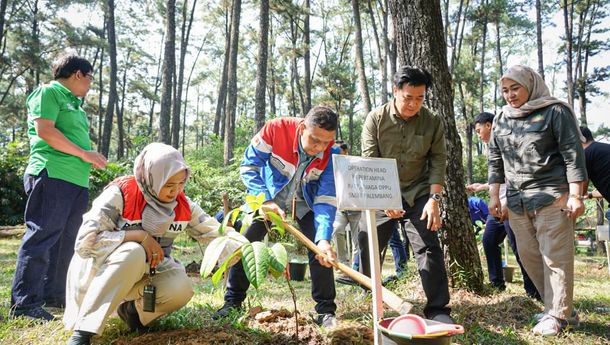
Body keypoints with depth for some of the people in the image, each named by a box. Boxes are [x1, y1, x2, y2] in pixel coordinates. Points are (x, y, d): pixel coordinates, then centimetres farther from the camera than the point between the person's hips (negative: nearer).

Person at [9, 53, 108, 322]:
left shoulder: (74, 102, 24)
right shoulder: (48, 92, -2)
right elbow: (44, 130, -14)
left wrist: (91, 159, 11)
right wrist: (84, 153, -12)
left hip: (77, 180, 9)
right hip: (52, 175, -9)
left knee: (64, 240, 12)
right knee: (42, 236, -9)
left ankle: (53, 296, 21)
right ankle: (24, 303, -4)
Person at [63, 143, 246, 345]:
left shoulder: (184, 206, -8)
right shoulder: (120, 194, -22)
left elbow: (217, 233, -7)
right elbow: (85, 241, -27)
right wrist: (139, 236, -30)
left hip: (147, 273, 4)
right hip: (102, 270, -4)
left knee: (181, 288, -26)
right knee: (133, 252, -37)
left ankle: (133, 309, 6)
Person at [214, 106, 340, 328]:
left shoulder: (332, 154, -28)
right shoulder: (276, 129, -32)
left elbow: (326, 199, -28)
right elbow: (249, 164, -22)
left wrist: (323, 239, -42)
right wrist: (265, 200, -33)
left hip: (306, 202, 0)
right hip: (270, 196, 0)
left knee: (321, 250, -12)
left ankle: (326, 310, 3)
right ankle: (233, 301, 13)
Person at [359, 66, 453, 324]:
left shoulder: (432, 122, -5)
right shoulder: (376, 119, -8)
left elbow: (438, 162, -3)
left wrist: (433, 199, -13)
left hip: (419, 194, 0)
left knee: (428, 247, -7)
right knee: (366, 243, 3)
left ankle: (437, 309, 4)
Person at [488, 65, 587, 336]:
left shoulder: (555, 111, -2)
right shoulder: (501, 119, 13)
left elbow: (573, 154, -6)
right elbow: (495, 160, 16)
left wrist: (575, 196, -12)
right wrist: (494, 197, 11)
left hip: (552, 197, -5)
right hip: (516, 201, 6)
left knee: (555, 257, -4)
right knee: (529, 256, 8)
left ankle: (557, 315, 8)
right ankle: (554, 305, 23)